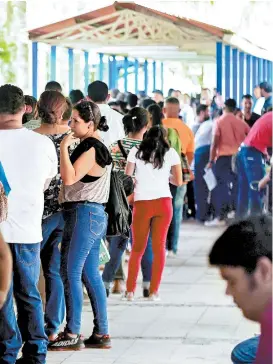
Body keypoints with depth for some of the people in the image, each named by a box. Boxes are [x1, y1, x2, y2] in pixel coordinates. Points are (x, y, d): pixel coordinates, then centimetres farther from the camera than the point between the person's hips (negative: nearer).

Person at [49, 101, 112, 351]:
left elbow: (69, 177, -24)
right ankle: (102, 334, 11)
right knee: (91, 274, 10)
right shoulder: (91, 146, 17)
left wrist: (64, 147, -19)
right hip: (92, 214, 10)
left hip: (84, 214, -10)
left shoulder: (91, 148, -14)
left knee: (72, 273, -8)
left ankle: (72, 334, -7)